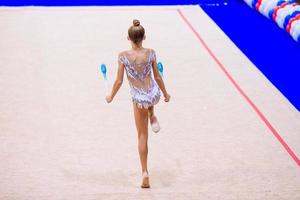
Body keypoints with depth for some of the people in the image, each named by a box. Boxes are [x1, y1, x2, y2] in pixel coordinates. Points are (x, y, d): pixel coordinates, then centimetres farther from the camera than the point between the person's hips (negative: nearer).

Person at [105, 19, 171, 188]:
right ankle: (152, 118, 32)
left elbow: (119, 81, -10)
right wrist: (166, 93, 15)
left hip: (139, 99, -1)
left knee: (142, 136, 12)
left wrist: (111, 96, 8)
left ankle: (145, 173, 10)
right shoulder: (150, 53, -11)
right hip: (154, 93, 1)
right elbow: (158, 77, -2)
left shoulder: (123, 56, -16)